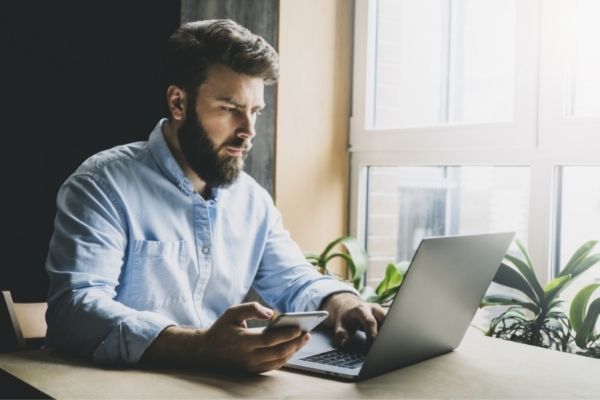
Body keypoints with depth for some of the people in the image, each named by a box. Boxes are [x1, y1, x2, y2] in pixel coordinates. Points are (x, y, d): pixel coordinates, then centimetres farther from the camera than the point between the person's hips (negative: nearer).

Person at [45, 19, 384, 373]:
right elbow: (74, 308, -23)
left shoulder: (253, 200, 8)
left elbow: (294, 282, 13)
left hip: (216, 384, 5)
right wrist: (202, 348, -37)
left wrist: (341, 303, -10)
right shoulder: (103, 186, -12)